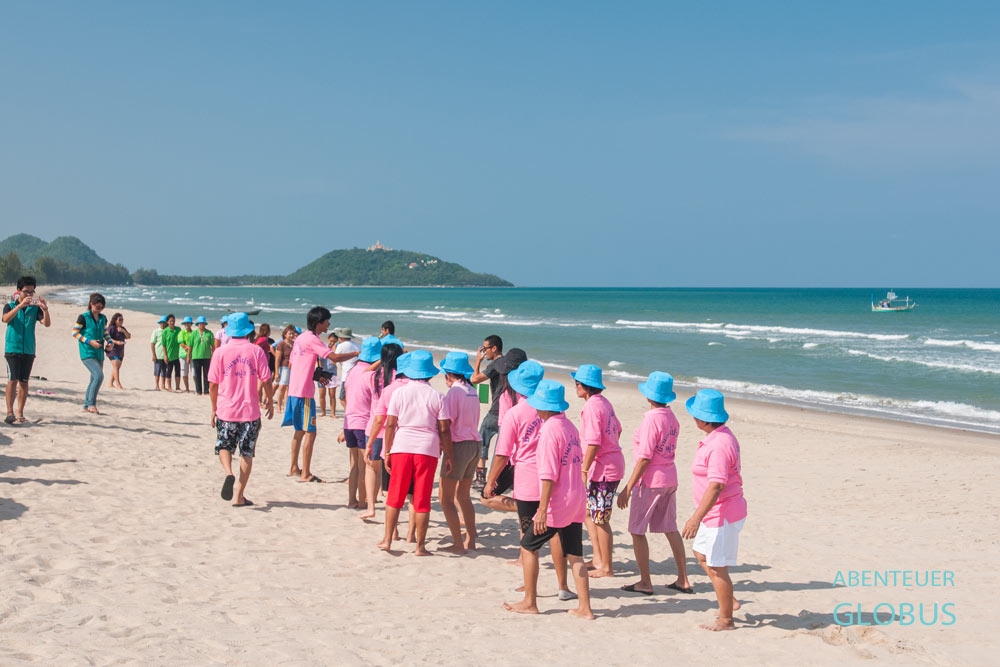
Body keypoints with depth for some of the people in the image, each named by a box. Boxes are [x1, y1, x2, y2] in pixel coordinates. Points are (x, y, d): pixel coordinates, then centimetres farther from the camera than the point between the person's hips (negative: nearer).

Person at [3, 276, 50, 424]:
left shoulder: (35, 308, 7)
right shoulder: (10, 306, 3)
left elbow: (47, 323, -5)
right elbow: (6, 319, -18)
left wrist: (45, 310, -25)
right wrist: (21, 305, -30)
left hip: (29, 350, 2)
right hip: (12, 349, -2)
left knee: (24, 382, 5)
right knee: (12, 380, -10)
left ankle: (20, 413, 10)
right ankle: (9, 412, -10)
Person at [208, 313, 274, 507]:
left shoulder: (221, 352, -2)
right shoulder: (256, 351, -4)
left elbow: (213, 384, 0)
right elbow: (266, 380, -5)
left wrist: (214, 408, 12)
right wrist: (270, 402, 11)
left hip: (226, 410, 0)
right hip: (250, 411, 0)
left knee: (224, 447, 17)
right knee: (246, 453, 9)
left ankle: (228, 472, -13)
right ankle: (240, 496, 9)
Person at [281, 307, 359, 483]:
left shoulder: (301, 338, 14)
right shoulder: (312, 339, -14)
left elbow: (291, 363, 20)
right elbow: (334, 357, -21)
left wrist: (315, 375, 17)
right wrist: (357, 353, -11)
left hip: (294, 390, 9)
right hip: (304, 392, -9)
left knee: (300, 430, 19)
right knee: (310, 432, -5)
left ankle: (294, 468, 26)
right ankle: (305, 473, -3)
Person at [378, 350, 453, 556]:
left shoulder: (399, 392, 1)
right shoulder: (436, 396, 0)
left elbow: (390, 424, -1)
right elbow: (444, 429, -1)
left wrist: (387, 452, 6)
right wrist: (448, 456, 6)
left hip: (402, 446, 0)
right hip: (428, 449, 0)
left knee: (395, 496, 11)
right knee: (422, 500, 4)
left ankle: (387, 540, 13)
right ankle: (420, 546, 7)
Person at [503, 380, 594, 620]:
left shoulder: (549, 430, -15)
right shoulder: (569, 426, 11)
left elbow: (549, 475, -20)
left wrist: (542, 509, -20)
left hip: (558, 501, -8)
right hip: (577, 500, 8)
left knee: (528, 546, 6)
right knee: (575, 554, 10)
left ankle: (530, 602, 11)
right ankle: (585, 607, 8)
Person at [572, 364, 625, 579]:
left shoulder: (592, 407, -18)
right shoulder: (604, 402, 11)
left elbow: (593, 443, -24)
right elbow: (617, 429, 23)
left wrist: (583, 471, -20)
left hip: (603, 469, -10)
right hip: (612, 462, 10)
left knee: (600, 520, -1)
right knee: (588, 510, 17)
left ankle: (606, 568, 8)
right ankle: (598, 559, 20)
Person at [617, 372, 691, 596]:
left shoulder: (651, 420, -19)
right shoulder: (671, 417, 7)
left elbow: (645, 457, -21)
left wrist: (628, 488, -18)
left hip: (650, 480, -8)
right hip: (670, 478, 8)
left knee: (636, 531, 3)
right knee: (670, 529, 15)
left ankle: (645, 582, 7)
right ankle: (683, 580, 18)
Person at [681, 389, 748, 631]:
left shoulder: (719, 445, -25)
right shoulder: (723, 436, 9)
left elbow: (716, 485, -31)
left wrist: (697, 517, -32)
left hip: (722, 516, -11)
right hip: (717, 514, 11)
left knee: (717, 566, 0)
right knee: (701, 553, 23)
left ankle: (725, 620, 12)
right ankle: (729, 601, 29)